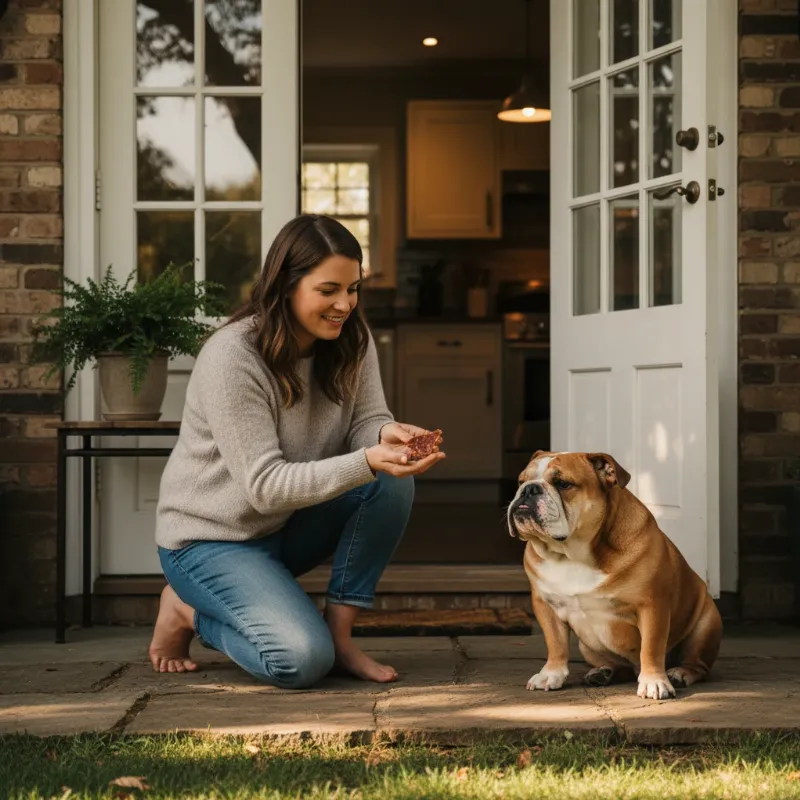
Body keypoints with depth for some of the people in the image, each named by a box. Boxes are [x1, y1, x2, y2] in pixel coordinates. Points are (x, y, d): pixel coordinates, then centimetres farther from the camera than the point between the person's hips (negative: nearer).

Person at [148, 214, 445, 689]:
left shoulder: (351, 340, -5)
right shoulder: (232, 357, -25)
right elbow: (265, 486, -28)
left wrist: (387, 435, -33)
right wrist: (367, 462, -40)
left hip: (291, 524, 6)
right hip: (213, 538, -6)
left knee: (393, 481, -20)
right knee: (302, 660, -25)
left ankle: (340, 633, -8)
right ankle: (188, 611, 4)